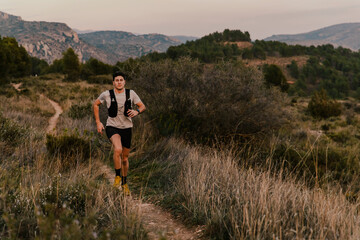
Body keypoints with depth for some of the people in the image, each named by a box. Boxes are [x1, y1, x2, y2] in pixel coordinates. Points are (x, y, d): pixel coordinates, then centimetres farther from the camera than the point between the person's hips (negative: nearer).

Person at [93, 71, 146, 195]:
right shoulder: (107, 94, -8)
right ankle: (117, 176, -10)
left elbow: (143, 106, 5)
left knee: (125, 157, 13)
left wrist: (136, 111, -19)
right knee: (118, 149, -31)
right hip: (112, 127, -3)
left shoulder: (131, 93, -4)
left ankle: (124, 183, 34)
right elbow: (95, 104, 8)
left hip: (126, 128, 3)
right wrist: (98, 122, 3)